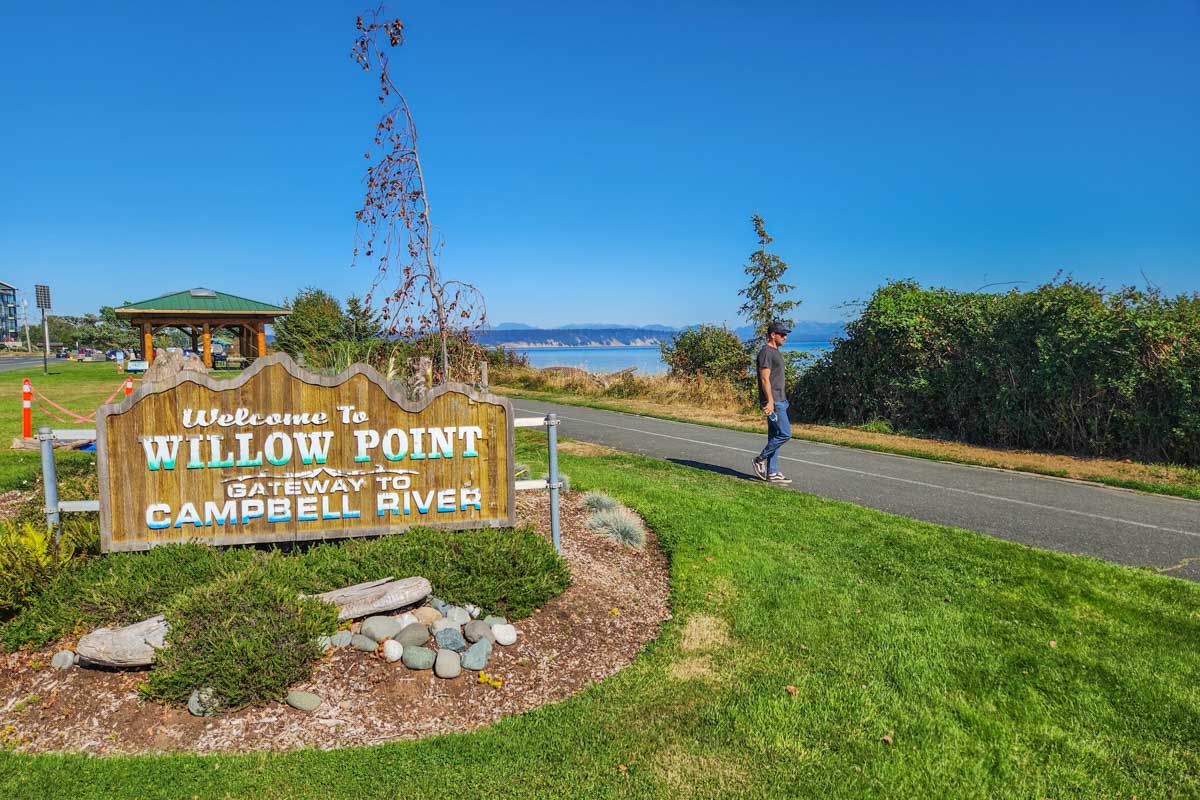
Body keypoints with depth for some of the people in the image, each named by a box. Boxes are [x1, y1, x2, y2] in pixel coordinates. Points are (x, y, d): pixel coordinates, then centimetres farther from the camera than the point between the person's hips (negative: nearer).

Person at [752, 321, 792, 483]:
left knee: (774, 436, 9)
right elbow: (765, 379, -19)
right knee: (785, 433, -11)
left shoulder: (776, 352, 19)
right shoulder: (766, 352, -12)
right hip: (773, 401, -10)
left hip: (779, 400, 10)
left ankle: (772, 473, 13)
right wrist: (770, 401, -23)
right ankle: (761, 460, 3)